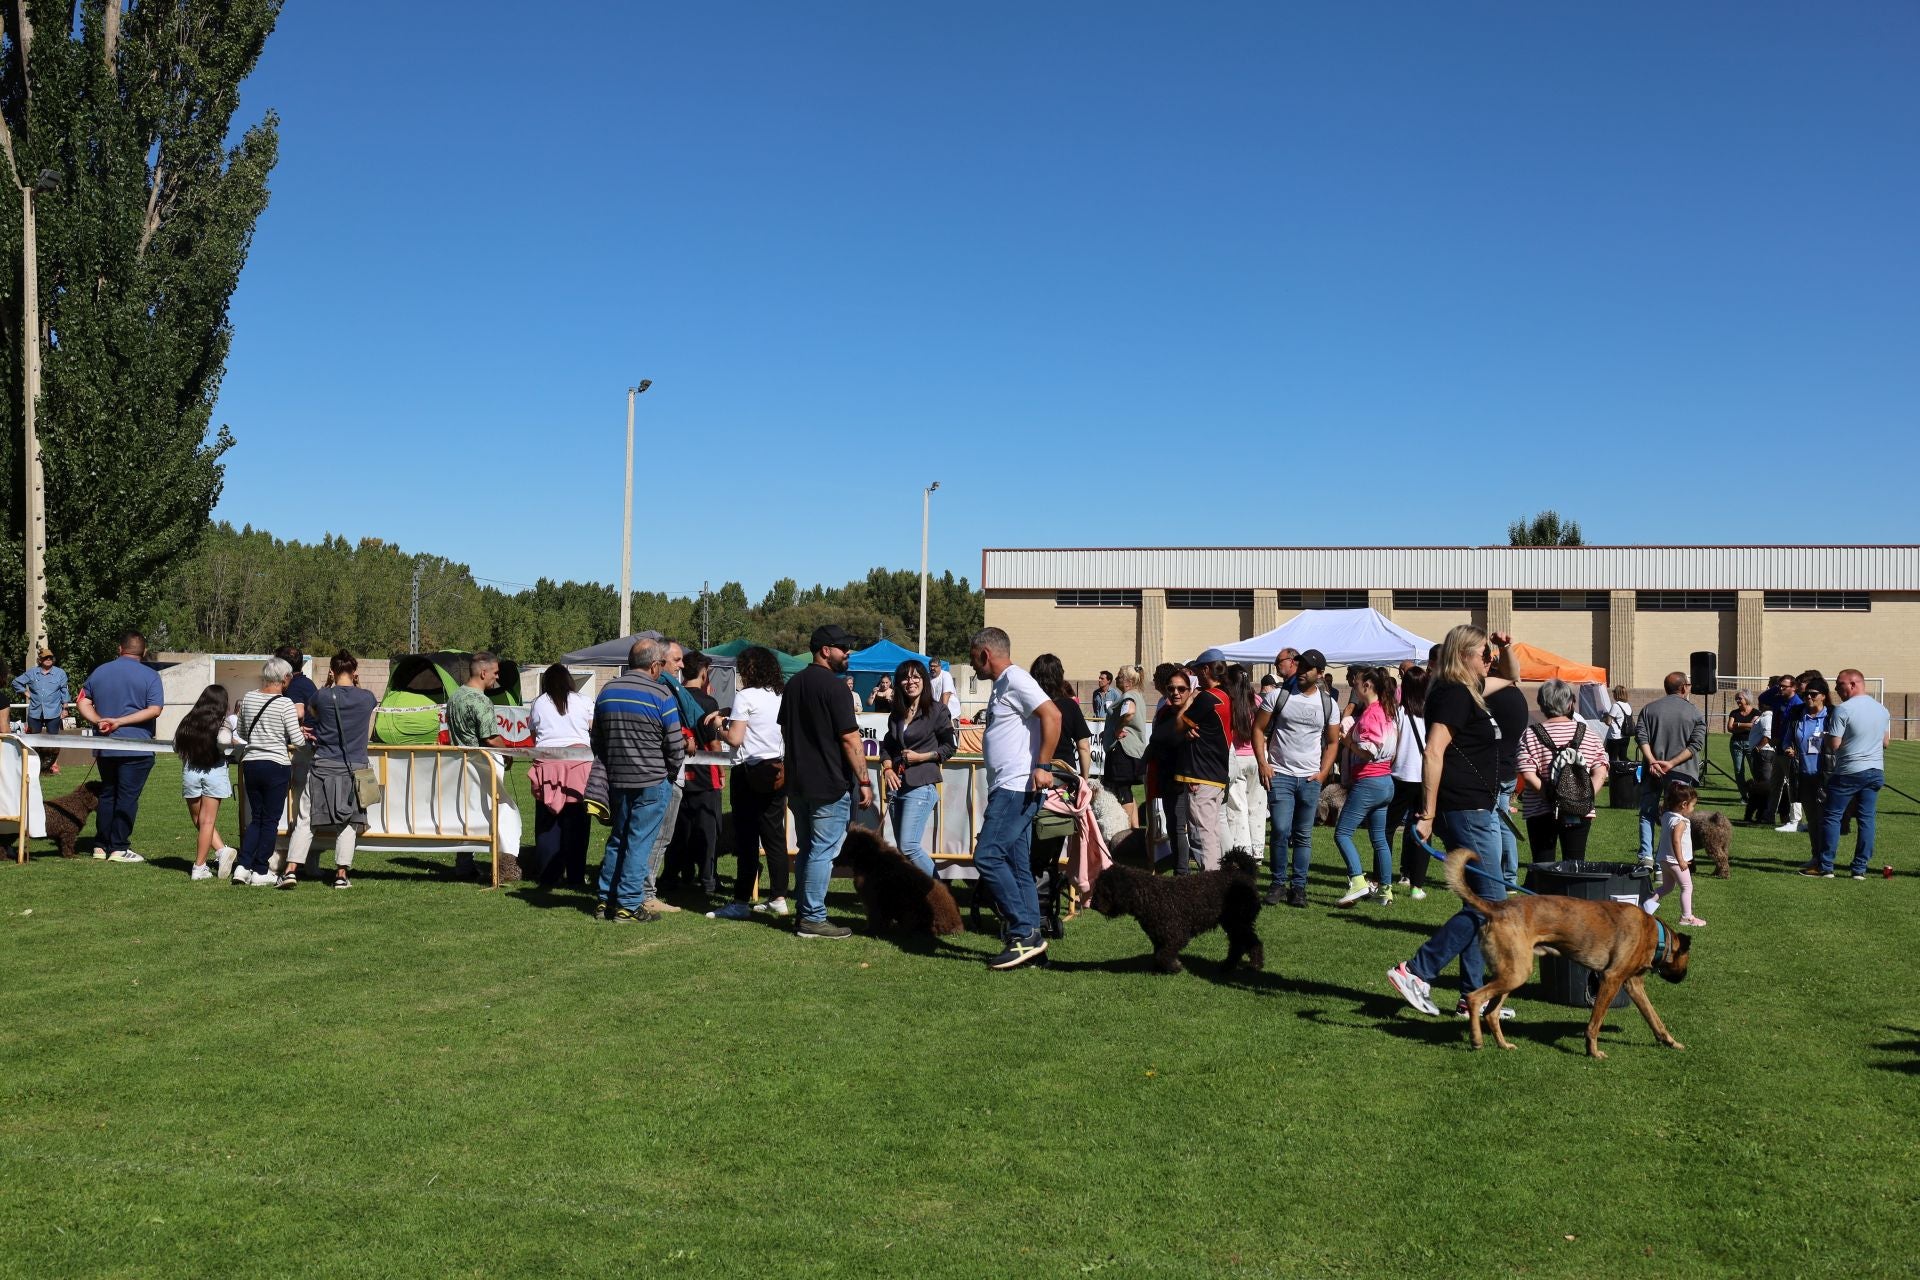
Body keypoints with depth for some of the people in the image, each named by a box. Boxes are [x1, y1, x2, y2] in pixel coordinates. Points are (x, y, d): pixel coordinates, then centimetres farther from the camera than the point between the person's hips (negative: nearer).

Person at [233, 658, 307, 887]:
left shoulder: (248, 698, 4)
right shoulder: (285, 703, -13)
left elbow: (241, 733, 14)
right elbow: (297, 740, -13)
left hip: (251, 764, 5)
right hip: (276, 766, -5)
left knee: (256, 818, 16)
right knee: (270, 820, 5)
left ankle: (242, 866, 6)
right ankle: (261, 872, 8)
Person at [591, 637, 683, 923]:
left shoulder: (607, 691, 8)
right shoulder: (661, 695, -11)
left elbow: (596, 740, 15)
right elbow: (676, 746, -9)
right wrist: (670, 773, 8)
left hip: (616, 781, 6)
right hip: (652, 781, -6)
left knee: (617, 838, 16)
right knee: (640, 842, 0)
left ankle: (605, 900, 20)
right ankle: (628, 905, 2)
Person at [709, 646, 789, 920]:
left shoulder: (745, 696, -9)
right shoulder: (781, 696, 10)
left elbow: (735, 739, -14)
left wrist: (721, 730, 8)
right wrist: (729, 712, 22)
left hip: (750, 771, -6)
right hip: (777, 770, 7)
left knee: (747, 838, -4)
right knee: (774, 835, 9)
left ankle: (741, 902, -2)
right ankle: (779, 898, 12)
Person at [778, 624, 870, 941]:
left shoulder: (794, 684, 12)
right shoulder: (833, 686, -14)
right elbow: (850, 739, -17)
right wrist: (864, 781, -13)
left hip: (798, 783, 8)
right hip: (829, 785, -8)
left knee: (807, 850, 15)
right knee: (823, 852, -3)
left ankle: (807, 913, 20)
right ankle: (813, 919, -1)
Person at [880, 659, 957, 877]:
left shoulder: (936, 711, -5)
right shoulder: (896, 714, 13)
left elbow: (950, 745, -3)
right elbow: (886, 745, 20)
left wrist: (921, 757, -12)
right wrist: (888, 769, 2)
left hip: (921, 786, -7)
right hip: (897, 786, 7)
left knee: (909, 846, -15)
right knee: (902, 847, 9)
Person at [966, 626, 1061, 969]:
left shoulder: (1015, 679, -9)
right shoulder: (1001, 686, 22)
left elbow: (1052, 715, -21)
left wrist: (1042, 766, -23)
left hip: (1018, 787, -11)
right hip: (1007, 789, 11)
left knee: (988, 856, -15)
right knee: (1016, 866, 8)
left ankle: (1025, 934, -12)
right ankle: (1029, 940, 10)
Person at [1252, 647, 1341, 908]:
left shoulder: (1328, 704, 6)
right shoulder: (1279, 696, -1)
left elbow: (1332, 742, 13)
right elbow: (1258, 729, 2)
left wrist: (1323, 772, 2)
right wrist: (1263, 764, -6)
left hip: (1310, 778, 2)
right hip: (1279, 775, -2)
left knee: (1303, 836, 6)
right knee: (1281, 831, -10)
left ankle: (1298, 887, 14)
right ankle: (1278, 883, 6)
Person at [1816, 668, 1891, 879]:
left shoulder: (1843, 710, -13)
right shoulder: (1882, 710, 8)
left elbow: (1833, 745, -13)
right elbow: (1885, 742, 18)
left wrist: (1828, 734, 6)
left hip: (1849, 772, -6)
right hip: (1876, 771, 6)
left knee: (1832, 816, 2)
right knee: (1867, 819, 7)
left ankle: (1826, 867, 2)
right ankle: (1860, 869, 8)